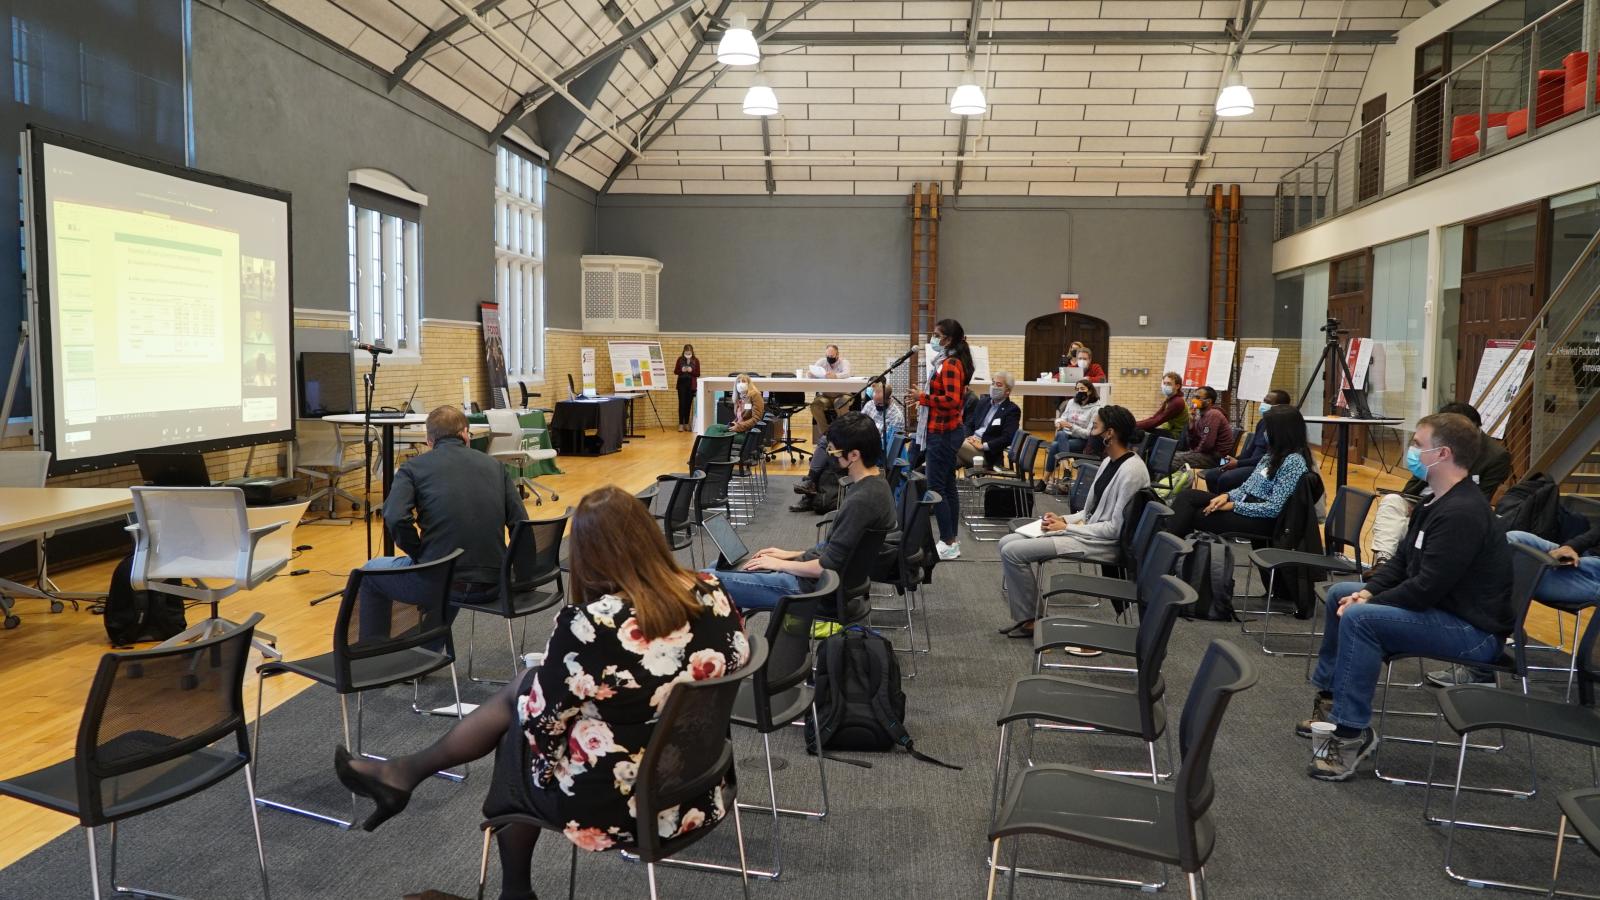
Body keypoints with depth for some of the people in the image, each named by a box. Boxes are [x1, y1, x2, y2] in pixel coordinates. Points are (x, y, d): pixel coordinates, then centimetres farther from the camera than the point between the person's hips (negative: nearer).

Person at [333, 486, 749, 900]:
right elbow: (738, 659, 9)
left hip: (612, 806, -6)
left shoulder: (588, 624, -25)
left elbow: (541, 722, -14)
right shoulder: (711, 595, -9)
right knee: (525, 687, 20)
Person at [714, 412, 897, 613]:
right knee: (721, 566, 17)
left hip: (810, 586, -10)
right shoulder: (875, 484, 6)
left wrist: (780, 564, -8)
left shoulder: (861, 501, -25)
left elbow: (826, 567, -22)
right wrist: (792, 555, 12)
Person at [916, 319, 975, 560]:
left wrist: (924, 398, -19)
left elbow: (951, 400, -26)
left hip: (942, 433, -10)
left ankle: (948, 544, -2)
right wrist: (927, 397, 9)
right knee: (947, 486, 13)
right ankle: (953, 539, 19)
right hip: (950, 430, 10)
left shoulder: (950, 364, -17)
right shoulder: (953, 362, 14)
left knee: (935, 488, -6)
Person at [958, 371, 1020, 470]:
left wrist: (983, 445, -17)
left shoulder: (1012, 410, 1)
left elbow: (1007, 438, -10)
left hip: (987, 453, -6)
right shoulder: (983, 402, 20)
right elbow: (969, 425, 20)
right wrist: (969, 437, -3)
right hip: (972, 442, 6)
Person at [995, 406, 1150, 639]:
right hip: (1088, 530, 10)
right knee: (1007, 543, 1)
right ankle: (1024, 617, 2)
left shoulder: (1132, 470, -20)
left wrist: (1067, 528, -16)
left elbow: (1116, 528, -21)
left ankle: (1030, 619, 0)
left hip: (1104, 543, -10)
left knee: (1013, 552, -17)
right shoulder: (1109, 462, 10)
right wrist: (1065, 520, 2)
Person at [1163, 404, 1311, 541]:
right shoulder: (1275, 454, 13)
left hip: (1260, 518, -9)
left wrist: (1233, 505, -17)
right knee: (1185, 495, -10)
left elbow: (1273, 508, -21)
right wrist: (1227, 496, -4)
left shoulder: (1294, 462, -16)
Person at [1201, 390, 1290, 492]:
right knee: (1210, 475, -5)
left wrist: (1239, 463, -17)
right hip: (1251, 464, 9)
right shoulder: (1262, 422, 16)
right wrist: (1235, 459, 1)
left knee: (1225, 479, -27)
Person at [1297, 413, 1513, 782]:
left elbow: (1426, 588, -28)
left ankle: (1352, 734, -20)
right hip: (1440, 607, 11)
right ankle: (1329, 696, 21)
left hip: (1473, 631, -11)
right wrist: (1367, 591, -3)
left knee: (1359, 619, -28)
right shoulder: (1438, 501, 8)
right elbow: (1403, 560, 13)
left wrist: (1367, 602, -16)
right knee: (1339, 593, 13)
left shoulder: (1462, 512, -25)